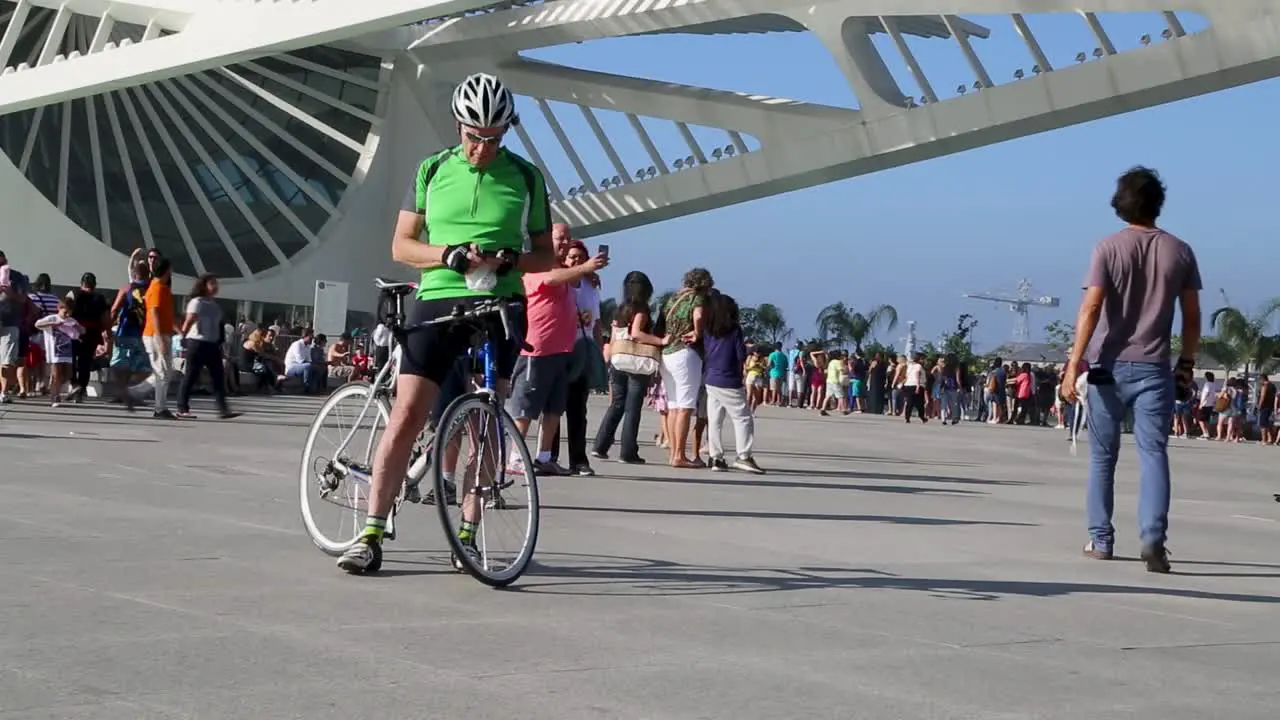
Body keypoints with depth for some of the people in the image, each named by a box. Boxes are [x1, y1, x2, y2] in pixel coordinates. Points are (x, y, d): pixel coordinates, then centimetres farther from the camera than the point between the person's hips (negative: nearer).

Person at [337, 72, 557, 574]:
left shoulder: (526, 178, 5)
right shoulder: (432, 170, 6)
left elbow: (546, 255, 10)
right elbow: (402, 246, 6)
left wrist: (510, 259, -12)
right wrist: (450, 255, -13)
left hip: (499, 307, 1)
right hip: (438, 301, 0)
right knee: (406, 417, -6)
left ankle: (468, 534, 13)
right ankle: (371, 534, -4)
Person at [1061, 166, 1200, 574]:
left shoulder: (1110, 249, -4)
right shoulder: (1179, 252, 4)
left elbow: (1091, 309, -11)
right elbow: (1192, 315, 6)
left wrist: (1073, 365, -11)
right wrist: (1187, 361, 17)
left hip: (1110, 366, -1)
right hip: (1154, 368, 1)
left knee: (1102, 456, 10)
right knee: (1153, 452, -2)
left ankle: (1101, 540, 15)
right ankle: (1153, 536, -19)